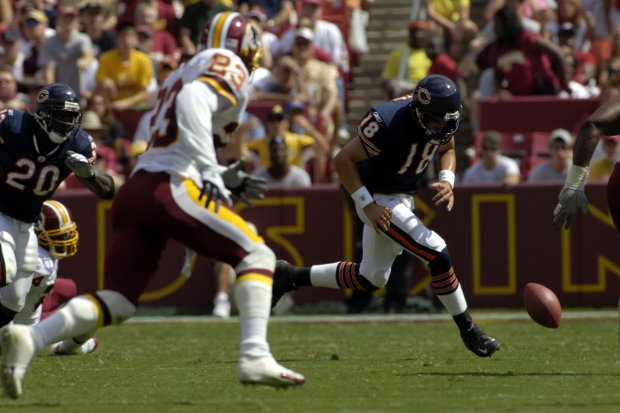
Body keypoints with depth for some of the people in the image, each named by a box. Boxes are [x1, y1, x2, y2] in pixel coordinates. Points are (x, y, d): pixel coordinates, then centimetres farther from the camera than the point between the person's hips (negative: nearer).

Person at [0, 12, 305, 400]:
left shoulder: (183, 74, 30)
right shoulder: (227, 65, 4)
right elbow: (194, 102, -17)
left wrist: (227, 180, 33)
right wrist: (211, 173, -23)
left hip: (133, 192, 8)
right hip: (169, 187, -8)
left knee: (116, 302, 4)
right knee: (256, 255, 1)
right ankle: (255, 356, -14)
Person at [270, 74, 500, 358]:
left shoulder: (446, 120, -11)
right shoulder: (389, 123, -32)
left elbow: (447, 149, 12)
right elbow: (343, 160, -23)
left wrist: (447, 181, -8)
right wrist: (368, 206, -25)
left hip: (403, 197, 9)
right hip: (379, 200, -9)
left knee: (371, 279, 19)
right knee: (438, 255, -18)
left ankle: (291, 276, 31)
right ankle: (468, 331, -3)